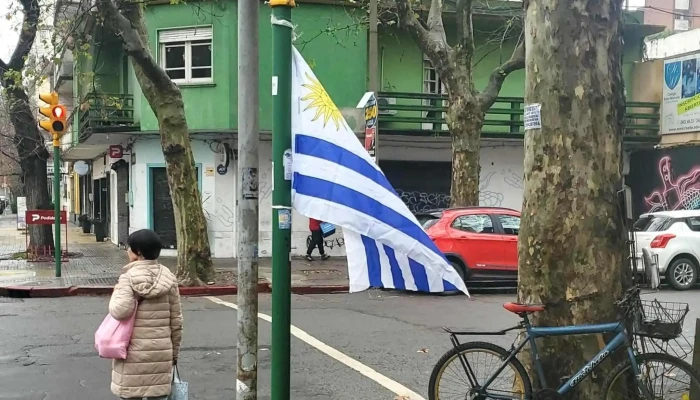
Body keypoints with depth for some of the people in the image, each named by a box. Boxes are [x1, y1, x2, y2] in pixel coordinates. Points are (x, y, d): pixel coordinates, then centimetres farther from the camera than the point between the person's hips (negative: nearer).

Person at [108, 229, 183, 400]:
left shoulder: (129, 277, -9)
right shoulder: (168, 277, 4)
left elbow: (120, 311, -23)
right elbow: (176, 320, 6)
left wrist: (116, 293, -2)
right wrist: (175, 351, 15)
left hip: (134, 352, -3)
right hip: (161, 352, 3)